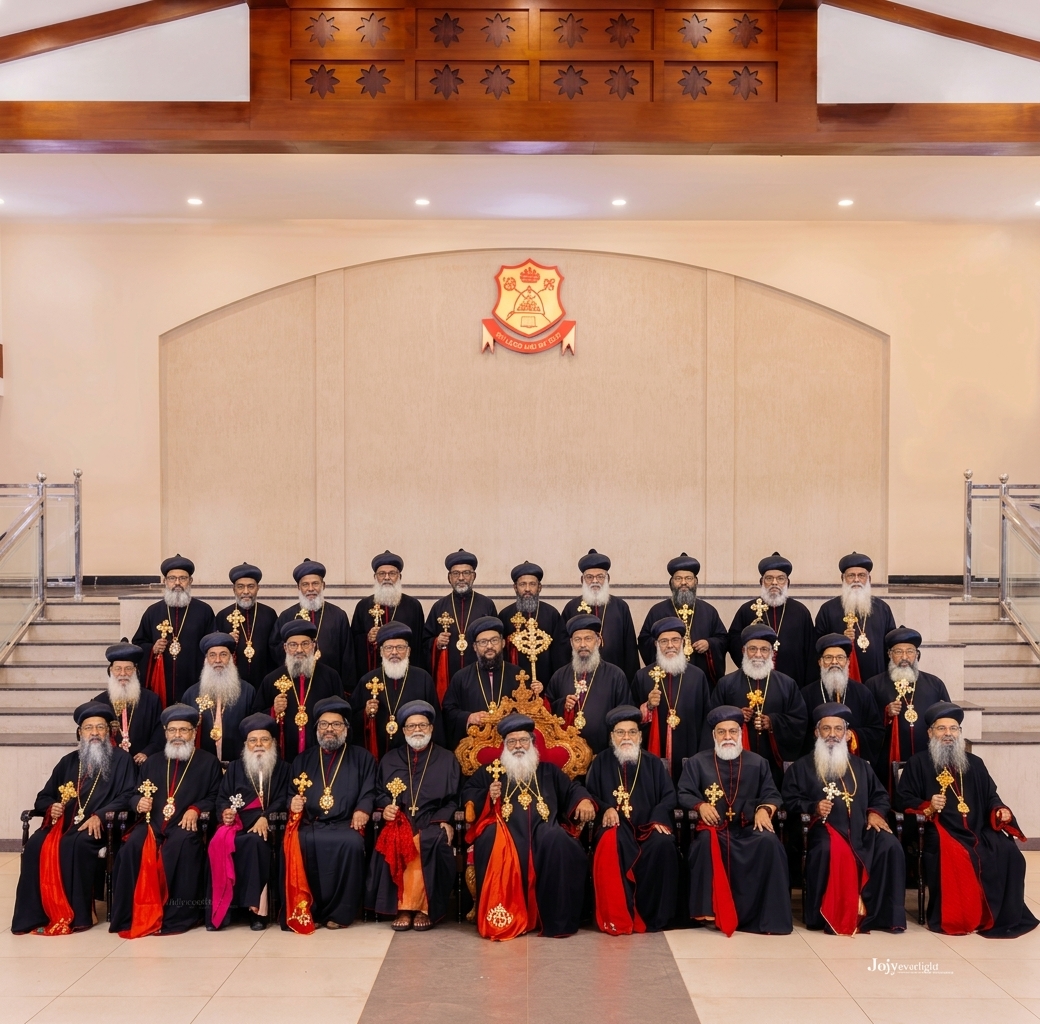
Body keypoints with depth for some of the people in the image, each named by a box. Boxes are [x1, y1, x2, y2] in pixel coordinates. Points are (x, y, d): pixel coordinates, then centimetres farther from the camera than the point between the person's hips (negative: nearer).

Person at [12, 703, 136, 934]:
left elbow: (127, 796, -3)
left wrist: (99, 816, -17)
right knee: (36, 845, -26)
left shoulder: (121, 759, 9)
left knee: (76, 844, -36)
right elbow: (44, 796, 23)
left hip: (98, 826, -4)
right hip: (63, 822, 4)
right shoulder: (68, 761, 21)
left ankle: (77, 914, -28)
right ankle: (35, 914, -24)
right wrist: (51, 808, -2)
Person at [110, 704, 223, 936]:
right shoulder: (152, 762, 23)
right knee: (132, 846, -29)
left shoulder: (208, 762, 13)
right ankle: (131, 915, -22)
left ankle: (177, 916, -29)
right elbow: (136, 794, 21)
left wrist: (195, 809, -14)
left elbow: (214, 797, 4)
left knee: (182, 845, -37)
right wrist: (139, 803, -3)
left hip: (186, 824, -3)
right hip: (152, 822, 3)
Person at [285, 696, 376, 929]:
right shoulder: (303, 759, 23)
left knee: (351, 843, -34)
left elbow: (369, 791, 7)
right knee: (296, 844, -31)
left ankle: (340, 912, -20)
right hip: (309, 824, 2)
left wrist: (362, 809, -13)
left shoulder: (362, 757, 17)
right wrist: (293, 803, -4)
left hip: (344, 825, -1)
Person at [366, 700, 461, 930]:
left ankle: (423, 908, -24)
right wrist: (385, 806, -5)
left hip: (432, 823, -1)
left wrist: (446, 821, -9)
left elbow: (453, 798, 8)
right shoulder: (390, 760, 20)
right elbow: (379, 792, 16)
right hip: (398, 821, 1)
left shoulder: (447, 759, 14)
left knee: (434, 843, -34)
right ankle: (403, 907, -25)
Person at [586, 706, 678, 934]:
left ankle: (652, 915, -20)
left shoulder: (654, 763, 15)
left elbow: (669, 795, 8)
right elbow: (589, 794, 9)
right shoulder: (602, 762, 14)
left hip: (648, 827, 1)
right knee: (611, 843, -37)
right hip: (616, 827, -1)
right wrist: (605, 809, -11)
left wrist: (659, 818, -11)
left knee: (663, 845, -33)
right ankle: (617, 916, -30)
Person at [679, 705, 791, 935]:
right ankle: (710, 911, -30)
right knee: (706, 841, -37)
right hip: (713, 828, -1)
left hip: (748, 828, 1)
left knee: (769, 842, -31)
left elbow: (771, 794, 9)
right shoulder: (697, 762, 11)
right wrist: (701, 805, -14)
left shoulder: (757, 763, 15)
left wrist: (765, 810, -13)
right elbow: (684, 794, 6)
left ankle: (768, 915, -24)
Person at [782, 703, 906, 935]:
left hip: (860, 826, 4)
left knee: (890, 846, -26)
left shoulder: (860, 766, 25)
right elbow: (789, 800, 8)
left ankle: (881, 913, -18)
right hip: (824, 826, -4)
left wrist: (875, 812, 4)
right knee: (828, 849, -39)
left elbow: (880, 795, 26)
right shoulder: (802, 767, 14)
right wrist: (813, 807, -10)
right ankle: (830, 915, -26)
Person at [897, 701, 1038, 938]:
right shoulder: (918, 763, 8)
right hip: (941, 830, -4)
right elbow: (904, 799, 3)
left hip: (978, 830, 4)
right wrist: (928, 807, -14)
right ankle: (952, 918, -20)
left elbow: (991, 796, 20)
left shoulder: (974, 763, 20)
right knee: (955, 857, -36)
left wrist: (1001, 811, -2)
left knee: (1009, 854, -22)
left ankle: (1005, 916, -8)